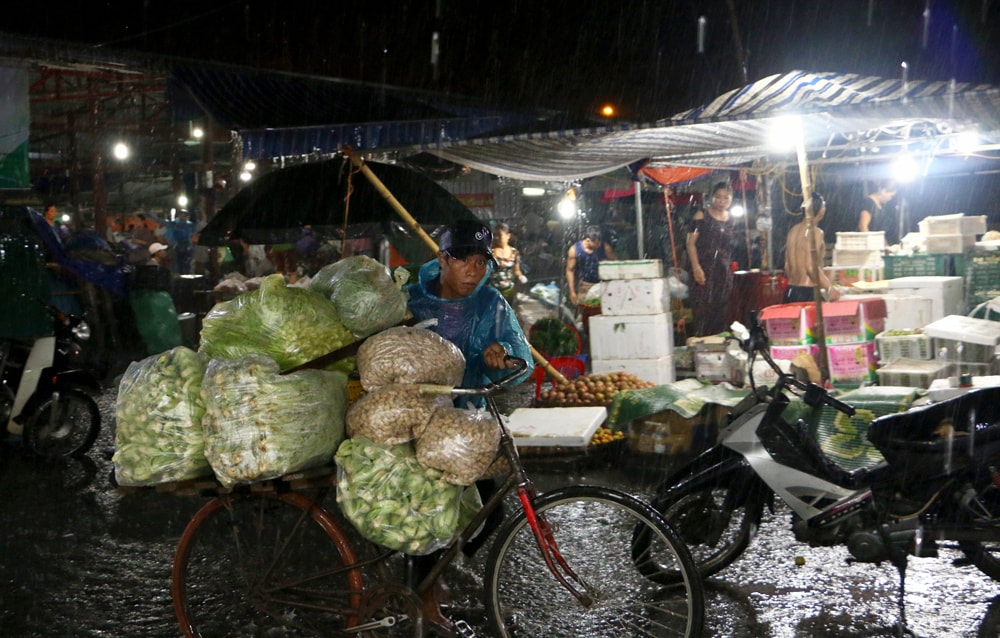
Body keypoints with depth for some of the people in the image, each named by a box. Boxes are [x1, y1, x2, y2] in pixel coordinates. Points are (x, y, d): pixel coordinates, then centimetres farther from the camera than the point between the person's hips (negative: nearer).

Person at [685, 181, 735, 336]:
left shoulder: (731, 220, 14)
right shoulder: (701, 216, -1)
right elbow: (691, 243, -6)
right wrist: (696, 267, -16)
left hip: (724, 271, 5)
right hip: (705, 269, -5)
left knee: (721, 310, 5)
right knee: (702, 307, -12)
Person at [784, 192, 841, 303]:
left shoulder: (793, 230, 11)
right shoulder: (815, 232, -11)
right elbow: (811, 267, -19)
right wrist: (830, 288, -19)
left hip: (790, 291, 8)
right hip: (807, 293, -7)